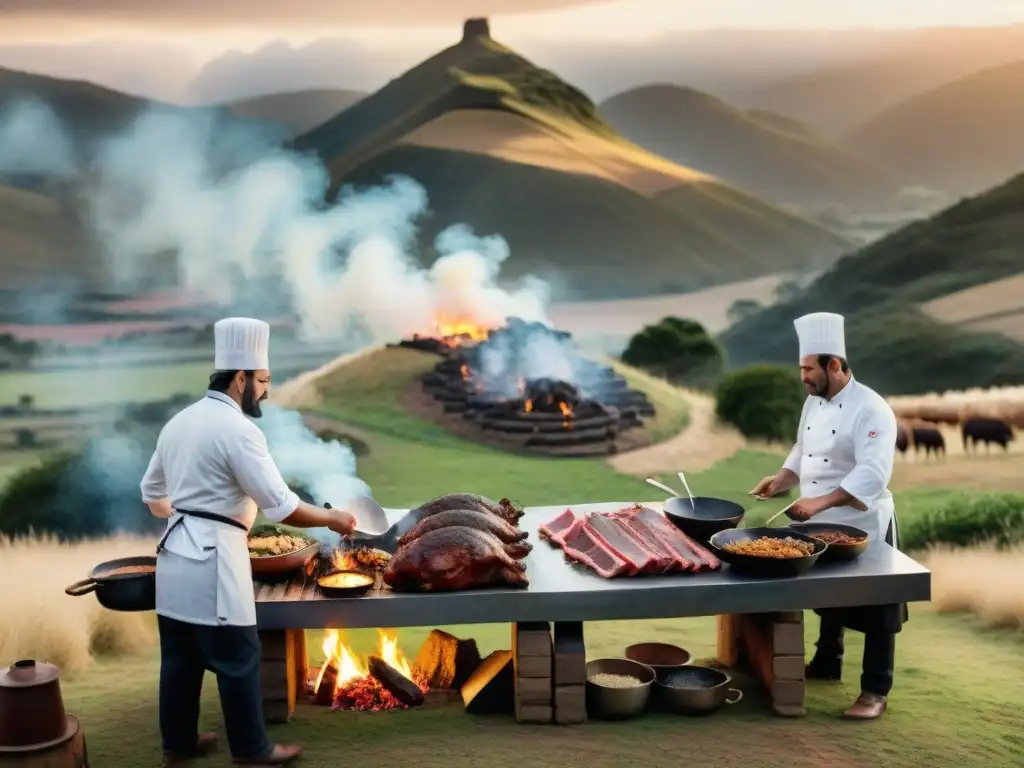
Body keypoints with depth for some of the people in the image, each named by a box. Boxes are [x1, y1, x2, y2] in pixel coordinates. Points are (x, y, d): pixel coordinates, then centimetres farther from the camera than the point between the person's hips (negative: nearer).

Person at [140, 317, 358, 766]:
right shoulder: (237, 429, -16)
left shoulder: (179, 422, 11)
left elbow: (152, 494, 20)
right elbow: (281, 506, -18)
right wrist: (333, 519, -6)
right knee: (237, 660, 4)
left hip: (175, 553, 9)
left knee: (179, 656, 17)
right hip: (213, 557, -9)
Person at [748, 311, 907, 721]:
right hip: (821, 525, 8)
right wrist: (782, 479, 1)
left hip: (862, 527, -8)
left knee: (873, 611, 4)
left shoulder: (870, 409, -20)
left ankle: (876, 691, 14)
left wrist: (820, 501, -35)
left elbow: (873, 474, -29)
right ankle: (826, 664, 39)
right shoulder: (814, 402, 6)